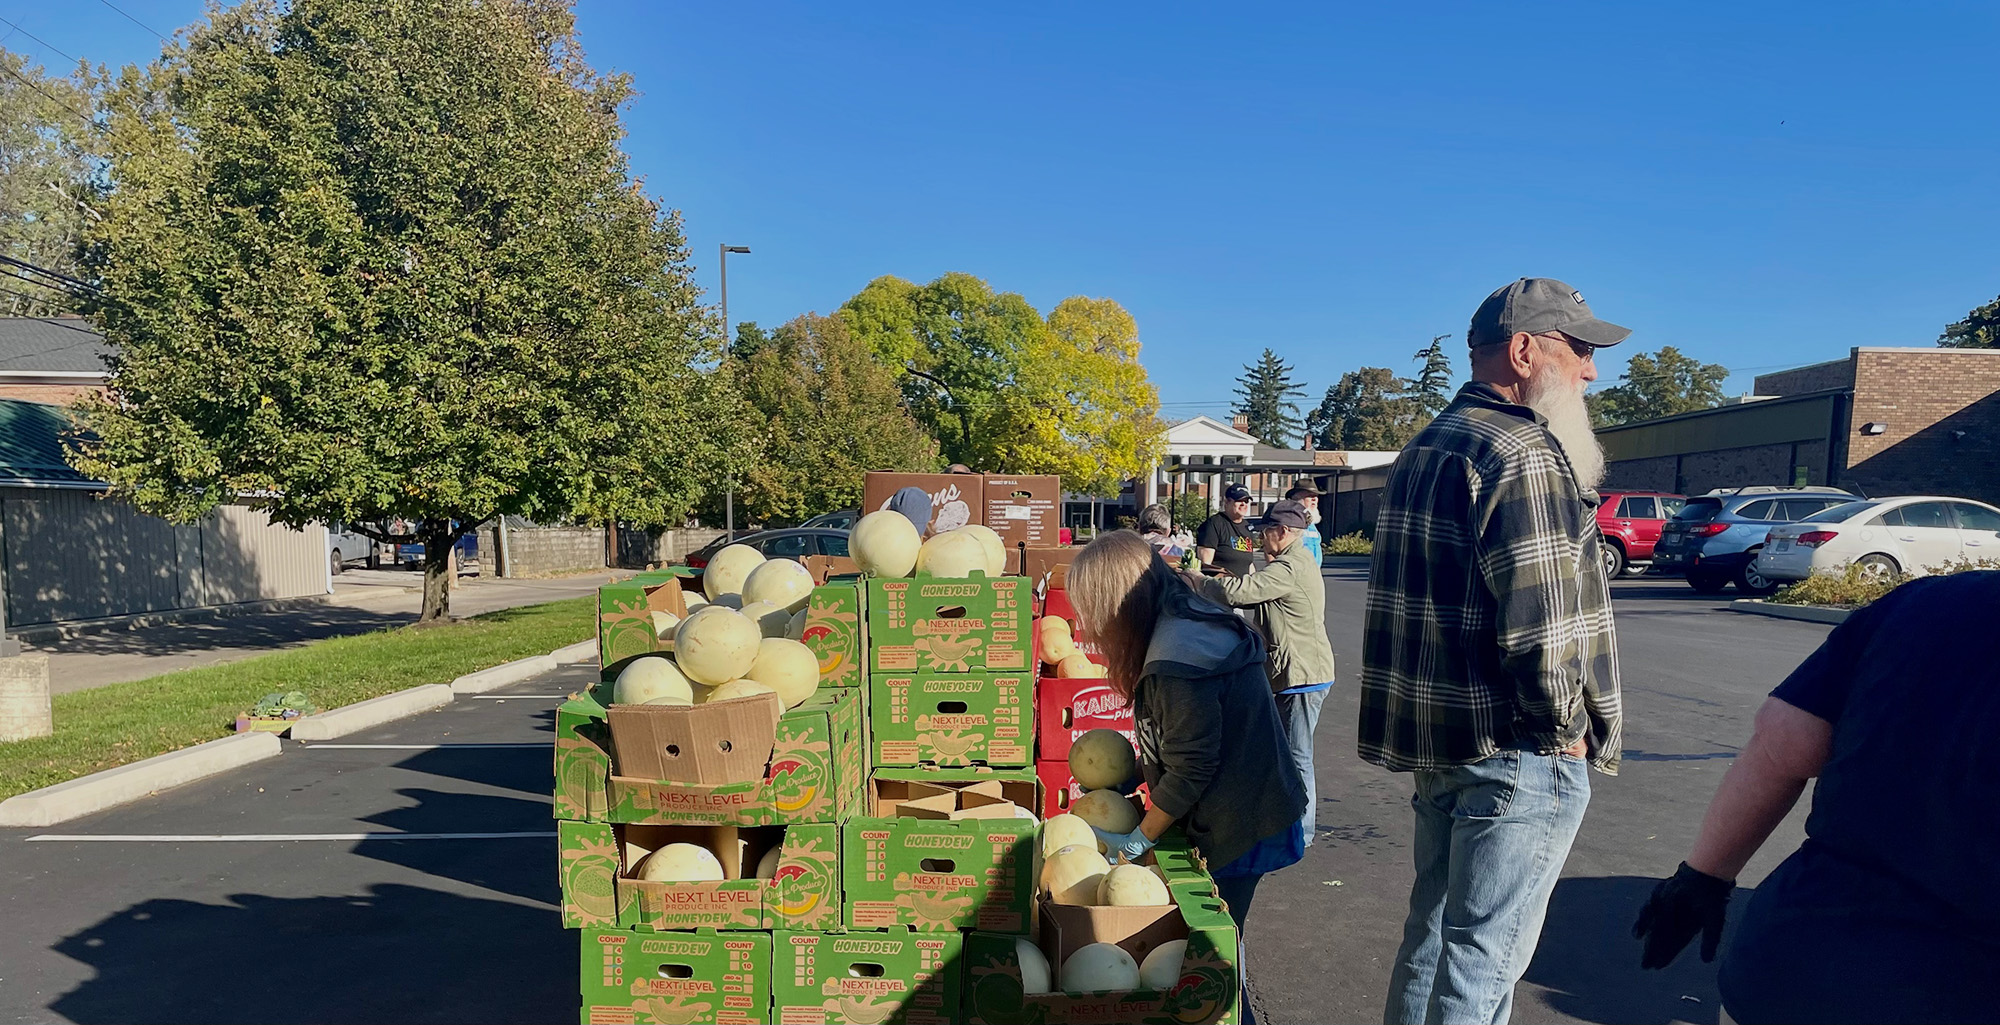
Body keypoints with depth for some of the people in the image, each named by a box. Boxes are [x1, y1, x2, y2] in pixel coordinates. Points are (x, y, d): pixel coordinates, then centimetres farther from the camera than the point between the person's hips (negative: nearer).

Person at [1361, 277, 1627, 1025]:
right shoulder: (1523, 452, -16)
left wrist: (1427, 723, 18)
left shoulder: (1427, 448, 14)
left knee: (1434, 931, 19)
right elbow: (1538, 620, -23)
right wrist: (1570, 728, -9)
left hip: (1433, 735, 9)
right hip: (1514, 749, -9)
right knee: (1484, 956, 1)